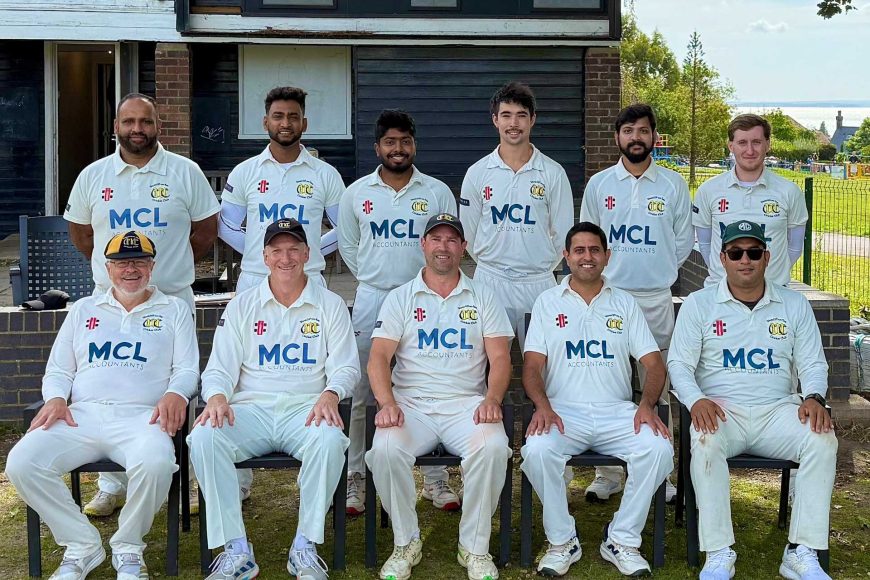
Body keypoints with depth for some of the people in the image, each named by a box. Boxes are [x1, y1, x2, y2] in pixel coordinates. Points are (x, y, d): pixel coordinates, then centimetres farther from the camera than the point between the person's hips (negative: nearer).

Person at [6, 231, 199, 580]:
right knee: (21, 463, -24)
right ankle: (82, 546, -6)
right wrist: (56, 398, -1)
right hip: (81, 415, 3)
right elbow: (57, 370, 23)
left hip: (140, 417, -3)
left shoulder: (173, 310, 17)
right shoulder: (84, 310, 24)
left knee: (155, 463, -38)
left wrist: (175, 394, -15)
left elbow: (188, 369, 9)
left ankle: (128, 549, -9)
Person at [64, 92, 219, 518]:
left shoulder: (185, 172, 0)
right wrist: (110, 267, 14)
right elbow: (79, 230, 17)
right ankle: (111, 485, 16)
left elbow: (207, 226, 7)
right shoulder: (93, 176, 6)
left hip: (173, 300, -2)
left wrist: (175, 266, 8)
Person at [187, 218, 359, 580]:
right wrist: (217, 396, -15)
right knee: (203, 438, -29)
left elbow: (346, 367, 6)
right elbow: (219, 368, 9)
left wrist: (330, 394, -18)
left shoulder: (330, 305, 11)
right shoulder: (241, 306, 14)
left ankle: (305, 547, -21)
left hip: (306, 408, -1)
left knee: (330, 440, -35)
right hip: (251, 409, 1)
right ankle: (236, 550, -23)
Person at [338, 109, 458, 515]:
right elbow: (347, 245, 16)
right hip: (372, 299, 1)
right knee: (363, 393, 2)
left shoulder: (437, 192, 3)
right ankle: (356, 477, 12)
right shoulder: (357, 193, 6)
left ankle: (435, 478, 13)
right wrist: (371, 277, 11)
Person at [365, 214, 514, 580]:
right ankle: (406, 543, -8)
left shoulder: (482, 298, 14)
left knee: (493, 446, -32)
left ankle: (475, 547, -12)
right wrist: (387, 403, -19)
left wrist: (492, 399, -15)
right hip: (411, 403, 0)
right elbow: (378, 357, 1)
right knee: (386, 449, -31)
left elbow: (500, 357, 6)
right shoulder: (400, 298, 12)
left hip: (466, 403, 0)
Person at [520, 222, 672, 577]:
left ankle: (622, 540, -8)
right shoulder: (548, 302, 12)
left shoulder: (625, 304, 15)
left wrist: (646, 405, -13)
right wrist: (543, 406, -17)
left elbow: (654, 364, 8)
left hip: (617, 412, 2)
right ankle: (562, 541, -11)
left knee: (659, 449, -27)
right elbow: (532, 366, 3)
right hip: (564, 411, -1)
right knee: (537, 450, -33)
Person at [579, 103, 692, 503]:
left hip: (656, 298, 0)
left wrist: (658, 271, 7)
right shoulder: (599, 184, 6)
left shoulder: (673, 185, 5)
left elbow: (684, 241, 9)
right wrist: (607, 271, 7)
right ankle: (607, 473, 11)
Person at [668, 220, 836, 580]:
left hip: (777, 409, 2)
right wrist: (696, 399, -19)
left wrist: (814, 397, -10)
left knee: (823, 440, -27)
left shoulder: (795, 305, 12)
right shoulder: (698, 304, 6)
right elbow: (679, 364, 2)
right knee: (706, 442, -36)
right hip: (720, 409, -2)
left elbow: (813, 364, 12)